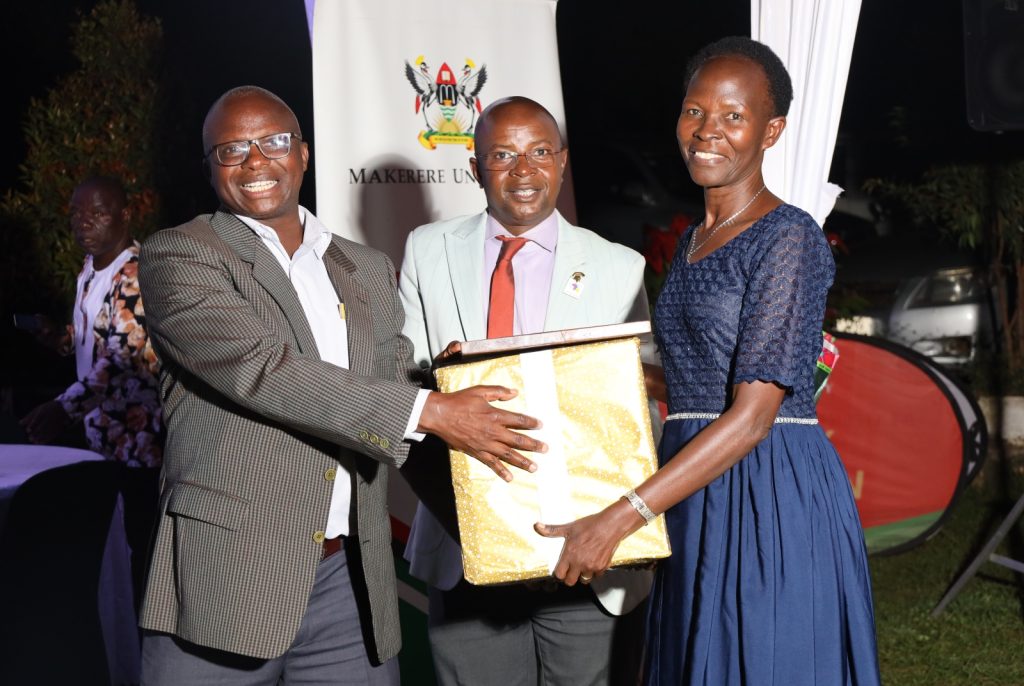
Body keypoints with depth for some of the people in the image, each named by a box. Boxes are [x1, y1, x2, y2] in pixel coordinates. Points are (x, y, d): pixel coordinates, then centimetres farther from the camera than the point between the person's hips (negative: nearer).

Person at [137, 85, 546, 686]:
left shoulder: (369, 270, 15)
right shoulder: (178, 255, -3)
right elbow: (261, 369, -16)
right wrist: (431, 412, -19)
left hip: (353, 586, 5)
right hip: (227, 577, -4)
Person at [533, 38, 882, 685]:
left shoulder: (789, 238, -13)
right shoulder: (693, 241, 14)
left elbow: (753, 414, -20)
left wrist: (620, 518, -22)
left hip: (774, 493, -8)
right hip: (698, 500, 8)